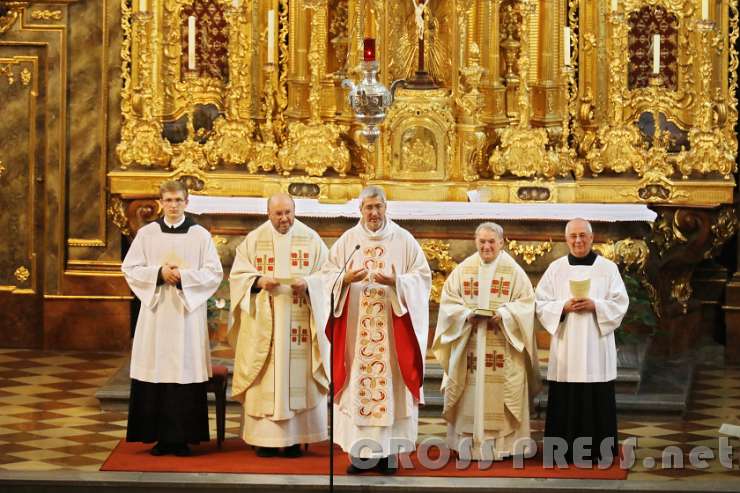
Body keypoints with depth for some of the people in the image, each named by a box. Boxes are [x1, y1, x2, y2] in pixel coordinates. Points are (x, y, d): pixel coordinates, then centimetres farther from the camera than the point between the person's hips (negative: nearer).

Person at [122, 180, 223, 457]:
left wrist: (183, 276, -13)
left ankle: (182, 437, 3)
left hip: (188, 312, -1)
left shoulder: (200, 235, 5)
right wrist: (159, 273, -11)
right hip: (155, 311, 1)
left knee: (186, 371, -3)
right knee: (156, 371, -3)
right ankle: (160, 436, 4)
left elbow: (214, 274, 1)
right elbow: (130, 269, 4)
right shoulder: (146, 234, 7)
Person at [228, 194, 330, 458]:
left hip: (299, 323, 0)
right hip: (264, 324, 0)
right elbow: (238, 274, 4)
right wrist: (259, 281, -15)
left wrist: (308, 283, -16)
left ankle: (294, 438, 2)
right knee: (265, 379, -3)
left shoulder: (311, 239, 6)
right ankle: (265, 438, 1)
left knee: (297, 377, -3)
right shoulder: (254, 240, 7)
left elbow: (327, 274, 4)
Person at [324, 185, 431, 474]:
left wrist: (395, 282, -17)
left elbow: (422, 276, 0)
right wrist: (346, 279, -15)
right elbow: (328, 274, 7)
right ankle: (360, 452, 4)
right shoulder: (347, 240, 8)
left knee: (390, 381, -2)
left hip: (392, 328, -1)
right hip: (356, 328, 1)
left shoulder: (403, 240, 3)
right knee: (357, 381, -1)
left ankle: (388, 450, 4)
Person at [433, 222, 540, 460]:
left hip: (503, 349, -2)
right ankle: (468, 442, 4)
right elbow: (448, 302, 7)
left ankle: (504, 443, 1)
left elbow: (526, 303, -1)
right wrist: (467, 314, -12)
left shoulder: (514, 271, 3)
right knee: (470, 395, -1)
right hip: (470, 348, 2)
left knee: (499, 394, -4)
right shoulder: (462, 270, 9)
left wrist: (503, 314, -17)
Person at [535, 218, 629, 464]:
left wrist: (595, 306, -15)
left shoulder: (608, 268, 4)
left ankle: (599, 450, 5)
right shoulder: (555, 268, 7)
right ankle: (565, 450, 6)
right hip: (564, 346, 1)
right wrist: (564, 307, -12)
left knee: (597, 401, -2)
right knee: (565, 401, -1)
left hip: (596, 345, -1)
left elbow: (620, 304, 1)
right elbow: (540, 304, 5)